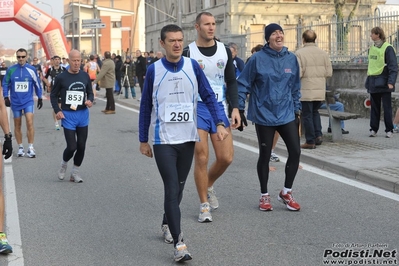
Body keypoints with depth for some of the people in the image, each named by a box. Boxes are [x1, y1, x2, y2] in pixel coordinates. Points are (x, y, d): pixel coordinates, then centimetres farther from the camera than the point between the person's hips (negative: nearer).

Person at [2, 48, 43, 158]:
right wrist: (6, 97, -1)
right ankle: (20, 147, 19)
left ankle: (31, 148, -7)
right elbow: (5, 84, 7)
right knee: (17, 125, 8)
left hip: (28, 101, -2)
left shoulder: (31, 69, -3)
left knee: (29, 122, -14)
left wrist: (40, 98, 10)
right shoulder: (11, 70, -2)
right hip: (15, 102, 2)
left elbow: (37, 84, 7)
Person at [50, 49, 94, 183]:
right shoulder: (61, 77, -6)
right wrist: (57, 110, -10)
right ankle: (64, 164, 25)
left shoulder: (85, 76, 3)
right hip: (68, 116, -3)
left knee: (81, 146, 6)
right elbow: (53, 95, 3)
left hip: (83, 114, 4)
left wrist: (90, 100, -8)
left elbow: (90, 92, 14)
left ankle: (75, 172, 24)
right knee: (72, 147, -7)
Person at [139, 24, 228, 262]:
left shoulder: (193, 66, -1)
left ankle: (167, 224, 38)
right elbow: (146, 107, 3)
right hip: (163, 140, -3)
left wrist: (219, 123, -15)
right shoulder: (154, 70, -4)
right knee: (172, 189, -10)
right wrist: (143, 140, 5)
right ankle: (179, 244, -11)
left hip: (188, 138, 3)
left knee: (179, 188, 15)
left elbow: (209, 96, 0)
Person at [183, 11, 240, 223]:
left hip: (220, 107, 3)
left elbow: (231, 81, 9)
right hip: (197, 108, -3)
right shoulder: (188, 52, -4)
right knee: (202, 158, -3)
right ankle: (204, 206, 11)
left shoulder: (225, 51, 6)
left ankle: (209, 185, 29)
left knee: (226, 157, -1)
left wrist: (235, 108, -2)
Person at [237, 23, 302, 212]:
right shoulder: (258, 59, -8)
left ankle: (286, 192, 17)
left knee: (295, 152, -2)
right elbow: (243, 84, -5)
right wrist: (239, 109, -8)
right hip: (264, 116, -3)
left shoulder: (291, 58, 5)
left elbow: (295, 88, 12)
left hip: (287, 115, 4)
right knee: (265, 155, 5)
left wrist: (297, 110, 11)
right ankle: (264, 196, 22)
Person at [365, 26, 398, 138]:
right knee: (374, 107, 10)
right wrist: (368, 80, 17)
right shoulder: (372, 48, 13)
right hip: (373, 83, 6)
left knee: (387, 107, 0)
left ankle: (389, 130, 7)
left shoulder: (388, 48, -9)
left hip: (383, 82, -6)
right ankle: (373, 129, 15)